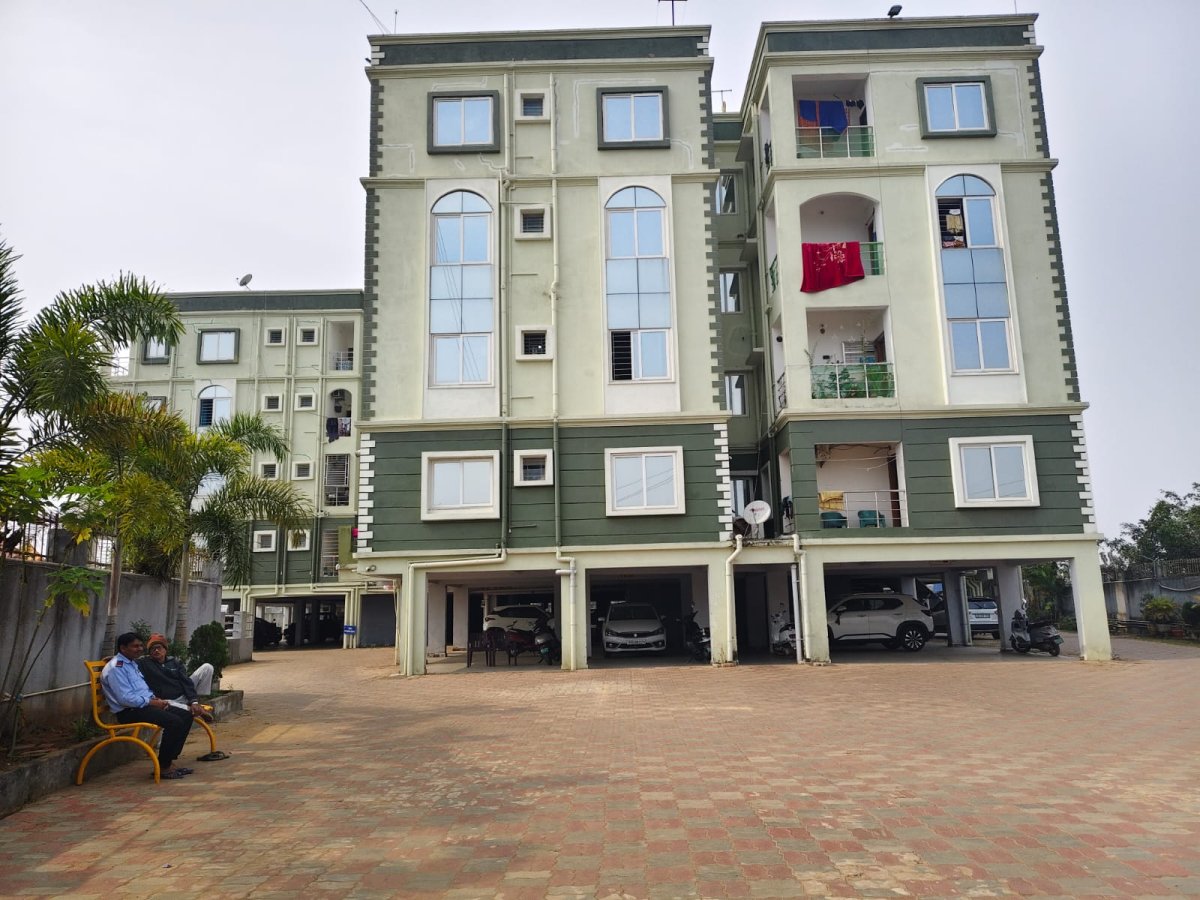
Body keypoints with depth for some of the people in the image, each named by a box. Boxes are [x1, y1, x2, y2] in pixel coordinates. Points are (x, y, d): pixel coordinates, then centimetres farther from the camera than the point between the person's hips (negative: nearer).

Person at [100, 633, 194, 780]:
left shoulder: (133, 663, 20)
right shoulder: (116, 668, -12)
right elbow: (125, 698, -21)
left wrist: (156, 699, 8)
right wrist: (151, 702, -18)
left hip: (144, 705, 10)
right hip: (129, 712, -10)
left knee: (186, 716, 0)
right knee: (174, 722, -26)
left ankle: (170, 760, 3)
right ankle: (163, 767, -14)